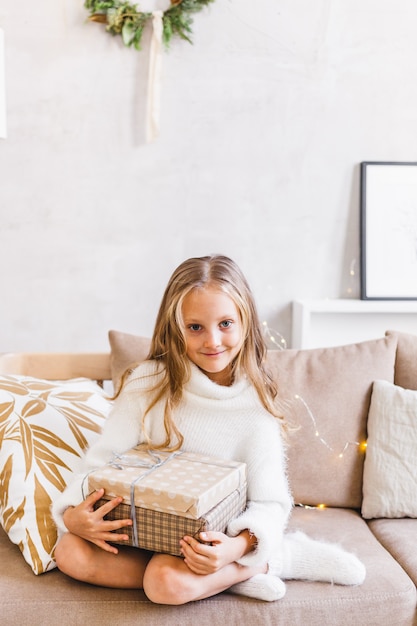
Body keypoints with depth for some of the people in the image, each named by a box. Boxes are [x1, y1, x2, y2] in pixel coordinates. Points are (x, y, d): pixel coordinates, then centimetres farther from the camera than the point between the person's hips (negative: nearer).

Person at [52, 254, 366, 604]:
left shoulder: (257, 401, -10)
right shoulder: (148, 382, -9)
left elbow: (270, 502, -12)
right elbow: (104, 459, -6)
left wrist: (240, 545, -32)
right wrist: (73, 513, -25)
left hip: (215, 538, -3)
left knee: (168, 581, -33)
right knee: (70, 553, -25)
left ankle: (281, 558, -11)